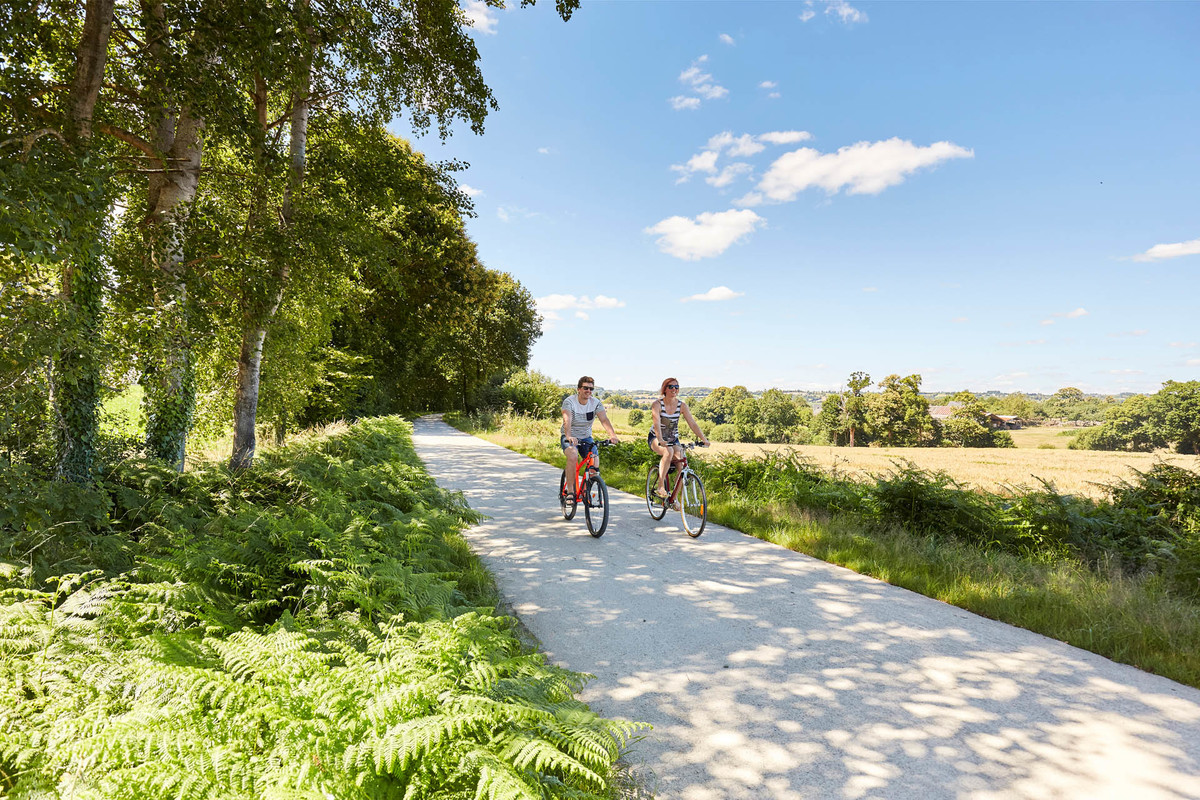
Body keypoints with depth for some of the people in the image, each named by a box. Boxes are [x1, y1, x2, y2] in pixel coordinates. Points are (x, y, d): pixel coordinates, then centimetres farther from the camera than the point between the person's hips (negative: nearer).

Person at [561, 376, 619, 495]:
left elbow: (604, 419, -22)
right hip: (570, 438, -4)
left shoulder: (596, 403, -7)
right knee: (573, 456, -33)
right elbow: (567, 420, -33)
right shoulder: (569, 402, -17)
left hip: (586, 438, 4)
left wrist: (612, 435, -41)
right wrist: (569, 436, -53)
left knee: (595, 464, -13)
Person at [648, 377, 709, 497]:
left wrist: (704, 439, -24)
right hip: (656, 438, -4)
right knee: (668, 452, -36)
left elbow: (692, 424, -12)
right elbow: (657, 423, -32)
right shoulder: (657, 404, -17)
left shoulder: (682, 405, -7)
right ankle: (660, 486, -28)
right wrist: (660, 440, -49)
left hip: (673, 439, 4)